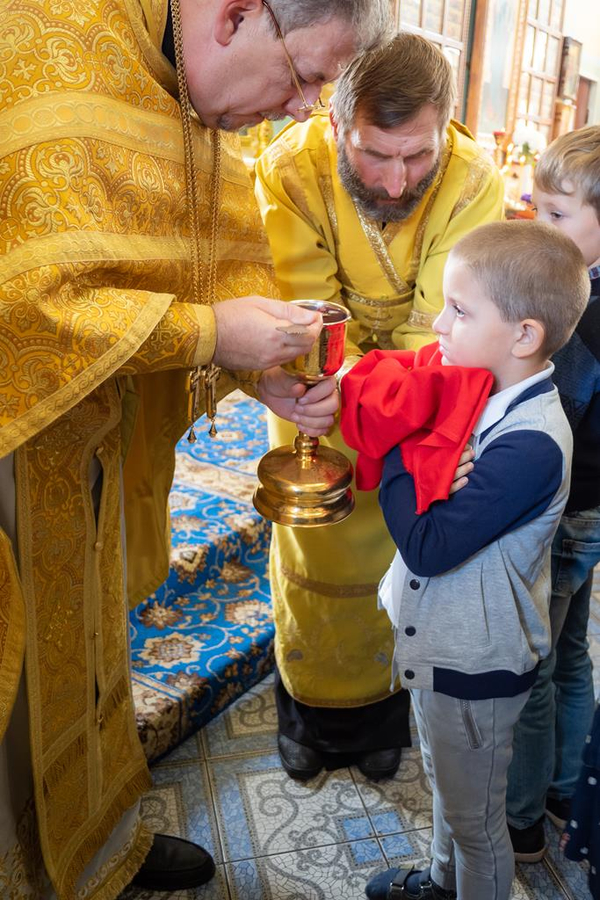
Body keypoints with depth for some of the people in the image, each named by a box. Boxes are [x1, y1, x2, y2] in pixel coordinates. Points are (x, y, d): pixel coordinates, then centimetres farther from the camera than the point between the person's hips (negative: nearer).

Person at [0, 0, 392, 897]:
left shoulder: (193, 92, 3)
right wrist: (208, 333, -26)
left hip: (84, 437, 9)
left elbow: (226, 256, 5)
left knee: (82, 642, 24)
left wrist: (268, 367, -11)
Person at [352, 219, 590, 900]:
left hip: (475, 665, -9)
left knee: (473, 816, 17)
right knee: (445, 782, 32)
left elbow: (427, 546, -31)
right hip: (441, 641, 9)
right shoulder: (483, 393, -5)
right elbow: (424, 482, 2)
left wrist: (390, 445, -24)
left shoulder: (529, 444, -32)